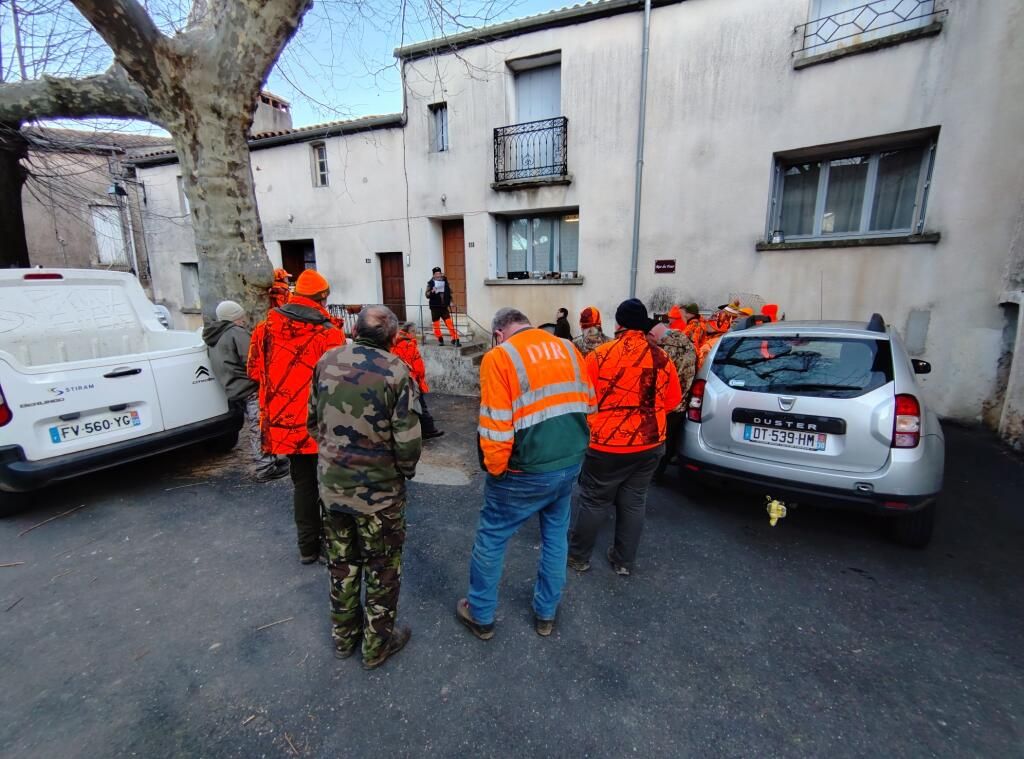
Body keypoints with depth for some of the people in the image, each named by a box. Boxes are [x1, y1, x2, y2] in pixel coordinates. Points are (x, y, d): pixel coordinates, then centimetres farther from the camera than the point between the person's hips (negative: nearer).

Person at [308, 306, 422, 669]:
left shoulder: (326, 362, -4)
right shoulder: (395, 371, -20)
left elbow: (314, 422, 6)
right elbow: (408, 442, -21)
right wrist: (405, 472, -1)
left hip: (332, 485, 5)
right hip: (379, 492, -5)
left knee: (341, 563, 23)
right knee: (382, 569, 16)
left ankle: (344, 635, 44)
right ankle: (378, 645, 34)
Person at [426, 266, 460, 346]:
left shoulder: (445, 281, 6)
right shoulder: (431, 283, -2)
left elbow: (449, 291, 17)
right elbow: (427, 295, -7)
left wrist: (450, 301, 9)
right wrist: (432, 291, -25)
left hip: (444, 306, 1)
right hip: (435, 307, -1)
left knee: (449, 323, -7)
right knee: (436, 324, 5)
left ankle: (455, 339, -6)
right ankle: (440, 340, 21)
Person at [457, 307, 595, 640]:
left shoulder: (500, 356, -12)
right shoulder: (568, 348, 6)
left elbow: (495, 426, -18)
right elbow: (588, 405, 10)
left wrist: (494, 469, -3)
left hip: (526, 471, -6)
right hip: (571, 463, 6)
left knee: (491, 538, 15)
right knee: (556, 536, 22)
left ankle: (481, 615, 33)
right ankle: (546, 613, 39)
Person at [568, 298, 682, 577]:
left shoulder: (599, 356, -13)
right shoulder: (662, 359, -4)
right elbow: (673, 401, 8)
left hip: (607, 443, -3)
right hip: (649, 444, 3)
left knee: (594, 501, 11)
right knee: (634, 502, 15)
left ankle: (578, 556, 27)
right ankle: (624, 560, 30)